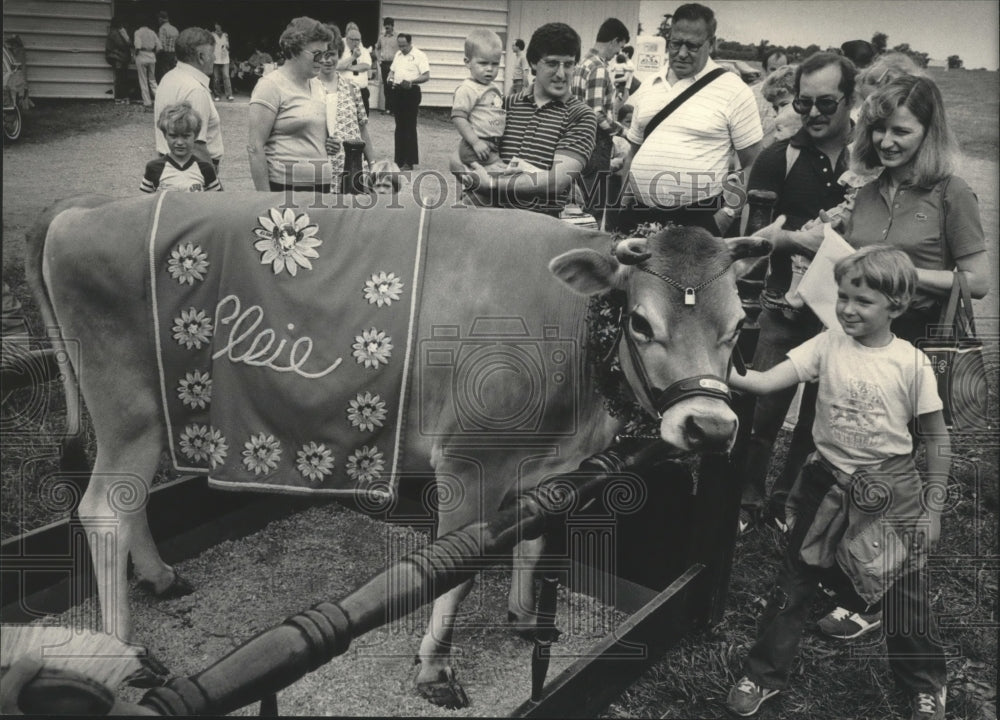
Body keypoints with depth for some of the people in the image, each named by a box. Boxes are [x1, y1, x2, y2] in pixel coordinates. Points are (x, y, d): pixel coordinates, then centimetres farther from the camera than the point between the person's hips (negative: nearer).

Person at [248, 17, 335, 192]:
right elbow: (255, 147, -12)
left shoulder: (317, 85, 14)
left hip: (322, 185, 7)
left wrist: (331, 144, 9)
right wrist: (265, 198, -16)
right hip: (285, 185, -7)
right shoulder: (271, 85, -7)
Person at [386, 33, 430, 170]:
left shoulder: (419, 55, -6)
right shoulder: (398, 55, 15)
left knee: (410, 127, -5)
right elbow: (392, 70, 24)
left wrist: (411, 81, -26)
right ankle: (399, 159, 17)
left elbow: (426, 76, -12)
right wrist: (390, 79, 1)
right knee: (399, 127, 10)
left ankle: (409, 162, -2)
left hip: (411, 92, -7)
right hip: (397, 92, 7)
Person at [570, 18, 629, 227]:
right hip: (596, 147, -10)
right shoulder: (599, 69, -16)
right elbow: (596, 114, -23)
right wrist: (621, 130, -9)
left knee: (585, 205, 15)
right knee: (596, 209, -3)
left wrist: (610, 137, 19)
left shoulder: (583, 64, 13)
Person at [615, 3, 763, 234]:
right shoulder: (647, 87, 10)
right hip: (638, 214, 4)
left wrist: (728, 212, -11)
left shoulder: (733, 90, -4)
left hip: (697, 219, -4)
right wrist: (625, 202, 11)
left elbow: (752, 165, -3)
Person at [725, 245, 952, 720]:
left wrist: (932, 508, -2)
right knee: (794, 582, 10)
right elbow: (766, 381, -17)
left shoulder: (911, 362, -10)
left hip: (892, 491, -1)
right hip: (828, 486, 2)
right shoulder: (827, 346, -7)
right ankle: (764, 674, 28)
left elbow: (937, 439, -2)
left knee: (906, 592, 12)